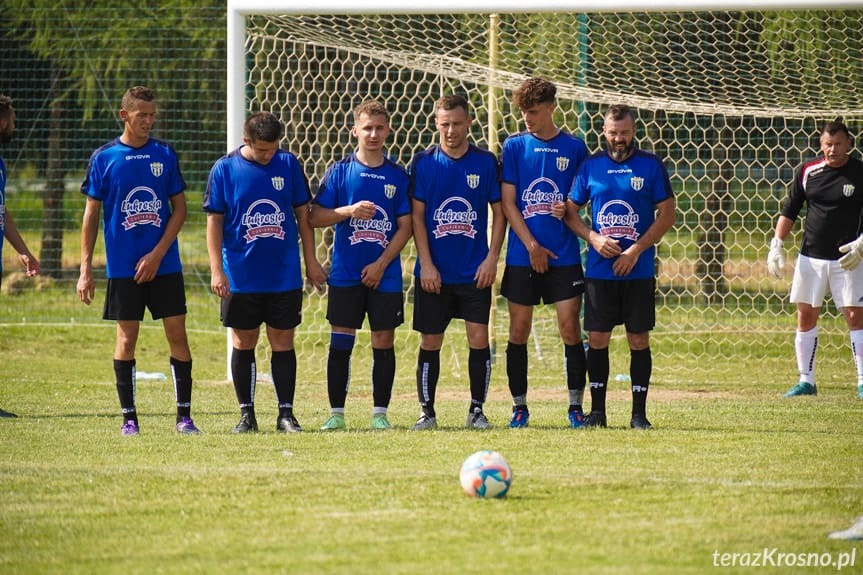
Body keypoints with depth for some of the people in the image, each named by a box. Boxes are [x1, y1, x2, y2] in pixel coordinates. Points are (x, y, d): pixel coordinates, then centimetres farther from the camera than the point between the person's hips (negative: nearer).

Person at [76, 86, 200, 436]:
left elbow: (179, 209, 4)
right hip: (122, 267, -1)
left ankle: (184, 415, 6)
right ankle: (128, 417, 9)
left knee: (177, 334, -2)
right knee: (127, 338, 1)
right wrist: (85, 269, -2)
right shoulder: (104, 158, 0)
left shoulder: (165, 155, 4)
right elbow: (91, 215, 3)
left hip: (164, 264, 1)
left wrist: (157, 254, -8)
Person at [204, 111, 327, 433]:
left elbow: (303, 214, 8)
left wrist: (311, 262, 6)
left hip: (285, 275, 1)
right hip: (241, 277, -1)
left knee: (283, 342, 3)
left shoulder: (288, 164, 1)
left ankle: (286, 413, 9)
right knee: (243, 343, 5)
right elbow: (214, 222, -2)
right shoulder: (225, 170, -4)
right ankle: (246, 415, 13)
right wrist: (216, 270, -9)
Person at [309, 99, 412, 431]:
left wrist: (381, 264, -8)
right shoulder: (339, 171, 3)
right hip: (345, 275, -1)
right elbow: (315, 217, 0)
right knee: (340, 342, -1)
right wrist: (350, 210, -16)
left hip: (384, 275, 1)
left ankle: (380, 413, 8)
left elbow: (405, 227, 2)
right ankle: (336, 412, 5)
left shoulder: (398, 176, 4)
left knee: (384, 342, 1)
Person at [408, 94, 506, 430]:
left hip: (475, 272, 0)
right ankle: (427, 411, 12)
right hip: (434, 272, 0)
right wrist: (426, 263, -7)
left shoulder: (485, 162, 2)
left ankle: (477, 410, 5)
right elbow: (416, 216, 0)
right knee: (430, 342, 3)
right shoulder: (423, 163, 0)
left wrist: (492, 258, -4)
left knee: (479, 338, -5)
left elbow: (499, 212, 5)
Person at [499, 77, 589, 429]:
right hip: (522, 254, 0)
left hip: (564, 254, 0)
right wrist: (531, 246, -7)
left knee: (569, 327, -4)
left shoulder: (574, 148, 4)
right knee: (519, 329, 2)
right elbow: (507, 202, 0)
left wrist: (570, 208, -11)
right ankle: (519, 406, 11)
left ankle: (576, 405, 4)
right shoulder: (514, 146, 3)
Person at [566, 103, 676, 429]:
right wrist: (593, 238, -9)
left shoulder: (651, 166, 1)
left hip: (638, 269, -1)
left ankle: (639, 413, 6)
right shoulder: (591, 166, 6)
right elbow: (570, 211, 9)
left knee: (639, 339, 1)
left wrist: (637, 250, -11)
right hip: (599, 270, 1)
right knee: (597, 339, 1)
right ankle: (597, 411, 8)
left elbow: (667, 214, -1)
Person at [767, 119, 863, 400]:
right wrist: (777, 245, 2)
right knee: (806, 316, 5)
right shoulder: (807, 171, 3)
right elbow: (789, 210, 10)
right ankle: (806, 381, 13)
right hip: (810, 257, 3)